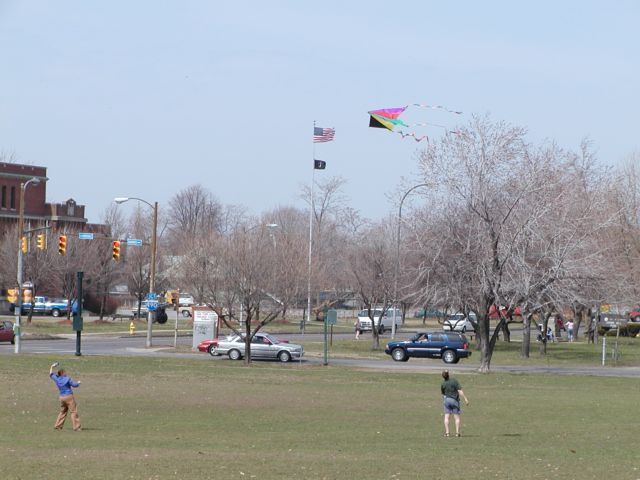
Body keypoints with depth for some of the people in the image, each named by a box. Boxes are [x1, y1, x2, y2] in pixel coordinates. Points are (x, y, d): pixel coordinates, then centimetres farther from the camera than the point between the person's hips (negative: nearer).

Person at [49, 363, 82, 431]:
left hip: (62, 397, 6)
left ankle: (57, 425, 21)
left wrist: (52, 367, 36)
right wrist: (78, 383, 14)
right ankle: (76, 427, -7)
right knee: (73, 411, -3)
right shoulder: (67, 379, -11)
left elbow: (51, 375, 22)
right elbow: (74, 385, -8)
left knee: (62, 411, 20)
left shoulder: (57, 379, 5)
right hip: (69, 397, -6)